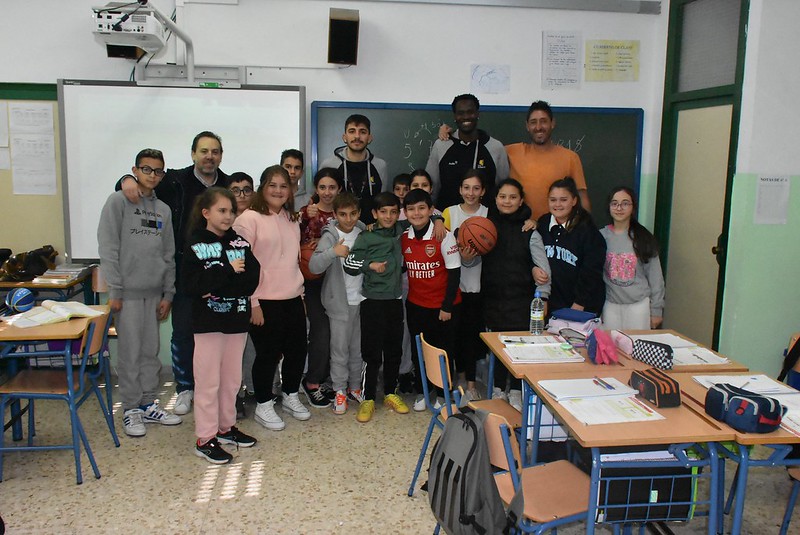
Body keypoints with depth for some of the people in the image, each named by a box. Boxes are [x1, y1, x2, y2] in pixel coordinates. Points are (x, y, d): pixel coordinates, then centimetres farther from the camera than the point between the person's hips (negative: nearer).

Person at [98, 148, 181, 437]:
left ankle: (149, 404, 22)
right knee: (130, 353, 0)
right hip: (128, 291, -5)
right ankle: (131, 409, 12)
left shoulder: (163, 210, 13)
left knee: (151, 351, 11)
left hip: (155, 292, 5)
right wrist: (114, 290, -13)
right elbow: (108, 248, -9)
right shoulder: (119, 201, -3)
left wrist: (168, 293, 8)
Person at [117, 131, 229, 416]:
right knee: (183, 331, 6)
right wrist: (127, 180, -20)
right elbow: (143, 180, 3)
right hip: (185, 272, -1)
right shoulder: (176, 181, -3)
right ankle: (185, 388, 24)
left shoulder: (230, 186, 3)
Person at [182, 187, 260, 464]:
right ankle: (205, 439, 11)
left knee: (232, 379, 14)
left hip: (236, 320, 5)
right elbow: (194, 284, -17)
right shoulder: (195, 246, -5)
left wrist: (217, 286, -17)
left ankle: (225, 427, 29)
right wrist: (229, 271, -18)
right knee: (209, 381, 1)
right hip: (208, 322, -4)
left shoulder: (240, 242, 6)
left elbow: (252, 279, -6)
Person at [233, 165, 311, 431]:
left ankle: (290, 396, 35)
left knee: (297, 349, 14)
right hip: (265, 302, -7)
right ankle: (263, 405, 22)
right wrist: (252, 303, -14)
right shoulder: (249, 219, -10)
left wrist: (300, 291, 16)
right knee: (268, 354, 3)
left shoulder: (292, 220, 12)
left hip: (293, 299, 7)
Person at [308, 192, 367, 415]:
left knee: (358, 348, 13)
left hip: (362, 299, 4)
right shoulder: (330, 236, -10)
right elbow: (313, 266, -21)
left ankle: (355, 387, 28)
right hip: (340, 302, -4)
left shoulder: (363, 232, 3)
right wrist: (333, 252, -33)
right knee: (340, 349, 1)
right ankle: (340, 391, 15)